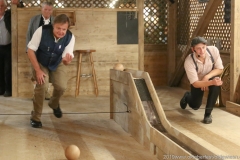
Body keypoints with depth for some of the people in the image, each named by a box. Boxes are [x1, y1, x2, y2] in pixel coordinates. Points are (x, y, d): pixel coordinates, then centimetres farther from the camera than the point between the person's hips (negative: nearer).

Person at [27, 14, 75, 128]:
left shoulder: (70, 37, -25)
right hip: (40, 63, -2)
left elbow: (65, 61, -22)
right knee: (41, 85, -23)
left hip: (57, 64, 2)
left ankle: (54, 104, 26)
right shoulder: (42, 31, -32)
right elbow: (30, 50, -23)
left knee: (61, 87, -14)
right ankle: (35, 118, -4)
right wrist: (38, 70, -25)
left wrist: (67, 60, -49)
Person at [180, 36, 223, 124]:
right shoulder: (189, 62, -36)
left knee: (217, 84, -34)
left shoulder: (213, 50, -31)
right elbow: (195, 83, -35)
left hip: (211, 77, 1)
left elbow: (220, 69, -18)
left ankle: (208, 113, -19)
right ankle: (187, 96, 47)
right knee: (195, 106, 8)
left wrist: (207, 77, -36)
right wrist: (211, 82, -52)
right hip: (197, 82, -1)